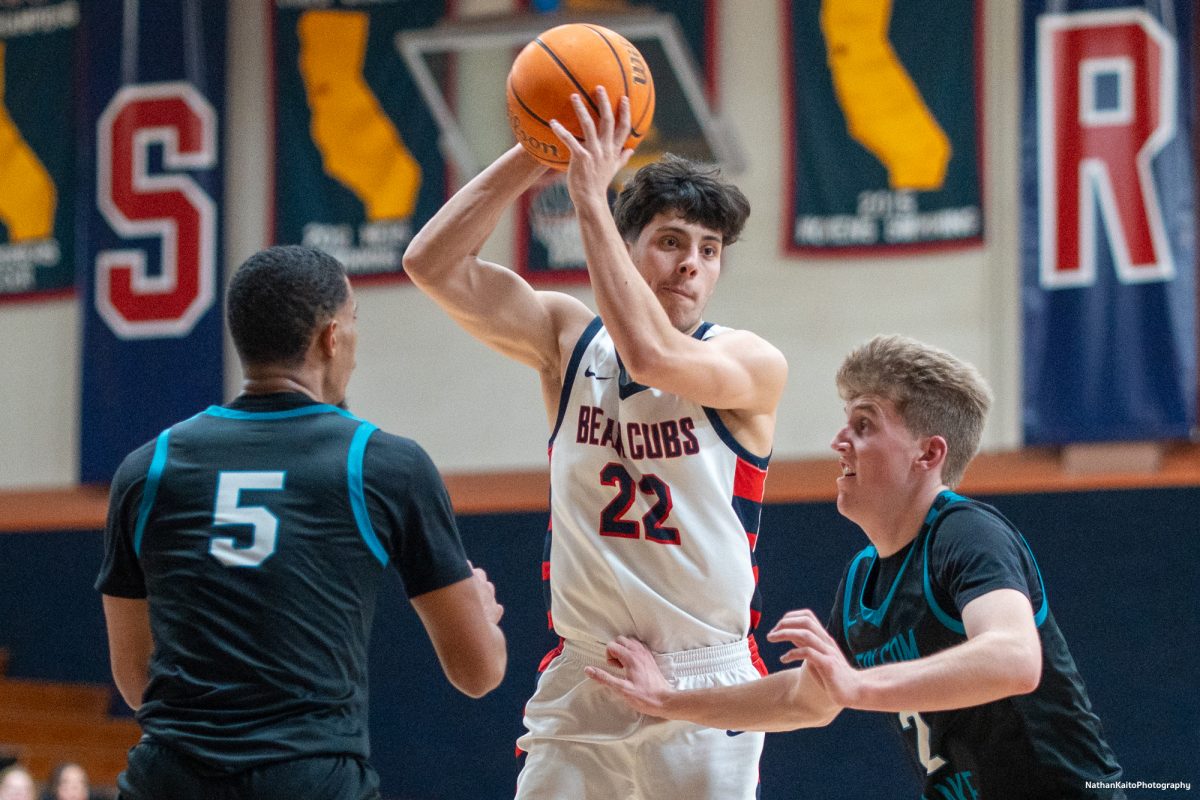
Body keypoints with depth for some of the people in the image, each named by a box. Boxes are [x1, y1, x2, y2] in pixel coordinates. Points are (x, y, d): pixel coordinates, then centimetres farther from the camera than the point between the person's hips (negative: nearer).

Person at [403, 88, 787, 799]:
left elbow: (652, 355, -26)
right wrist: (533, 154, -12)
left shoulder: (753, 365, -5)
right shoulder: (568, 340, 6)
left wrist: (591, 196, -23)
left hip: (703, 687, -3)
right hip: (578, 683, 3)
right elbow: (433, 265, -3)